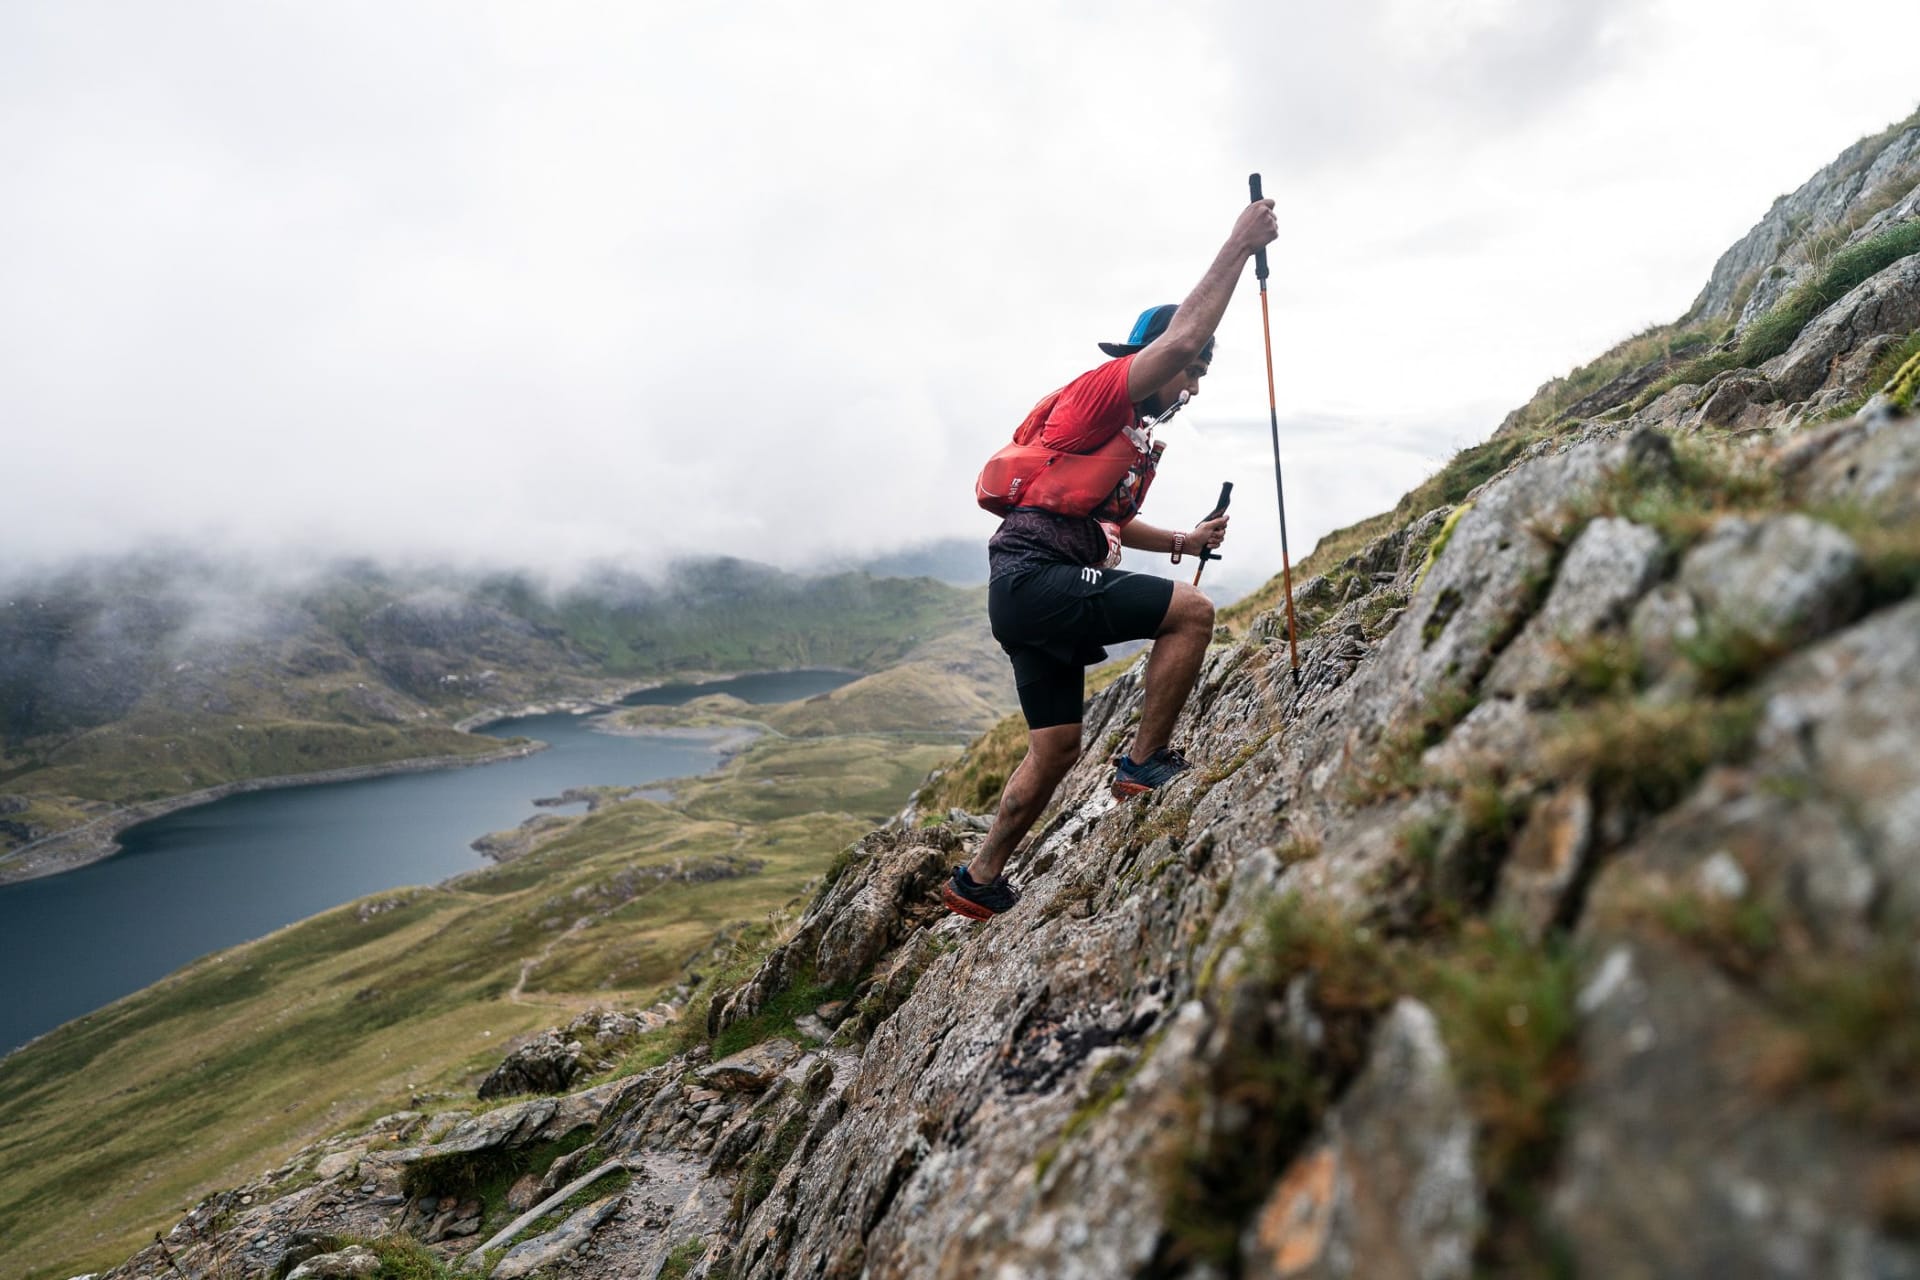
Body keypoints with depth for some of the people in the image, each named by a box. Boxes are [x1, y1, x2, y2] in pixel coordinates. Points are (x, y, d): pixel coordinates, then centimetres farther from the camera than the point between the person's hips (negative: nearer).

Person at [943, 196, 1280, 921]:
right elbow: (1181, 338, -18)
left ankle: (979, 880, 23)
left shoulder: (1134, 445, 26)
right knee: (1192, 611, -14)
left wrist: (1183, 542, 22)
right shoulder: (1099, 392, -2)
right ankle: (1147, 762, -4)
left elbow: (1110, 523, 35)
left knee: (1056, 748, 13)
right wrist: (1240, 245, -12)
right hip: (1035, 577, -10)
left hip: (1028, 596, 10)